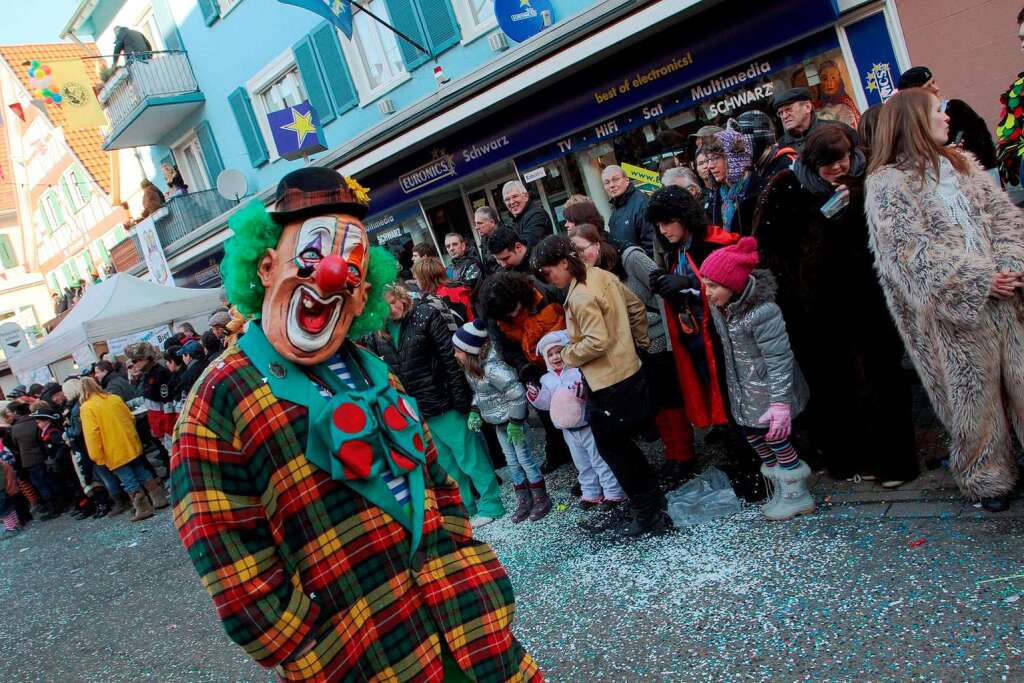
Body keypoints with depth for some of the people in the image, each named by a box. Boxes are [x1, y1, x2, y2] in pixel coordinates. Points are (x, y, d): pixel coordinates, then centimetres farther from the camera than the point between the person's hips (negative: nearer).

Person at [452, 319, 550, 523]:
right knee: (512, 462, 14)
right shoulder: (471, 367, -3)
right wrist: (474, 412, 0)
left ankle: (542, 500, 16)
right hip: (498, 422, 8)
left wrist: (515, 422, -21)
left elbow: (517, 394, -26)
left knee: (525, 459, 1)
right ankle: (523, 501, 25)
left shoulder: (492, 369, -30)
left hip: (512, 419, -8)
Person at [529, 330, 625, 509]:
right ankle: (591, 494, 32)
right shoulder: (547, 379, 5)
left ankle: (614, 493, 14)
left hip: (589, 425, -6)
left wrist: (585, 390, -38)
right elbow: (546, 403, 10)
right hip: (569, 430, 6)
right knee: (582, 464, 18)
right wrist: (536, 398, -8)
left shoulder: (579, 370, -14)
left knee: (601, 460, 3)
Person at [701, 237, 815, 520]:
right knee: (754, 439, 16)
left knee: (776, 440, 4)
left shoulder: (762, 311, -28)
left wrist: (780, 402, -25)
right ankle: (780, 492, 36)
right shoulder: (719, 305, -3)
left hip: (768, 391, -8)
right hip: (744, 393, 8)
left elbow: (779, 360, -25)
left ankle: (798, 496, 25)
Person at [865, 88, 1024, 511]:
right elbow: (911, 250, -14)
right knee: (974, 393, 4)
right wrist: (979, 280, -16)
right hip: (954, 310, -5)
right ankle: (987, 477, 21)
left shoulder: (961, 165, 16)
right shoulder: (886, 183, -5)